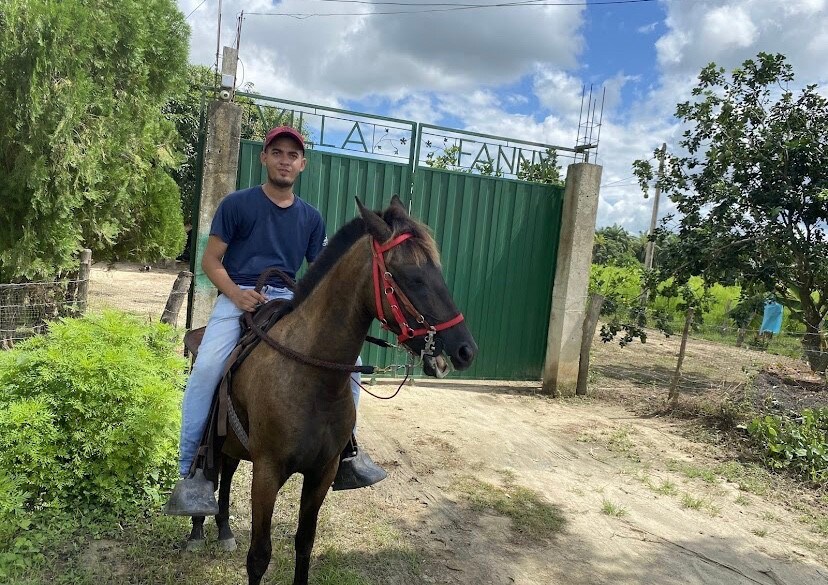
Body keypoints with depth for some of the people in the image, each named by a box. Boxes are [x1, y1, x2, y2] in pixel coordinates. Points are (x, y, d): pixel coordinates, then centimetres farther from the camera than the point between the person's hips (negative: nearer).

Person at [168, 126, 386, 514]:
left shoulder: (311, 217, 14)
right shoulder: (238, 204, 4)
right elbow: (211, 260, 2)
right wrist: (236, 293, -17)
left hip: (290, 301, 3)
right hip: (239, 297, -3)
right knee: (206, 368, -29)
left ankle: (344, 447, 6)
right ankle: (190, 466, -11)